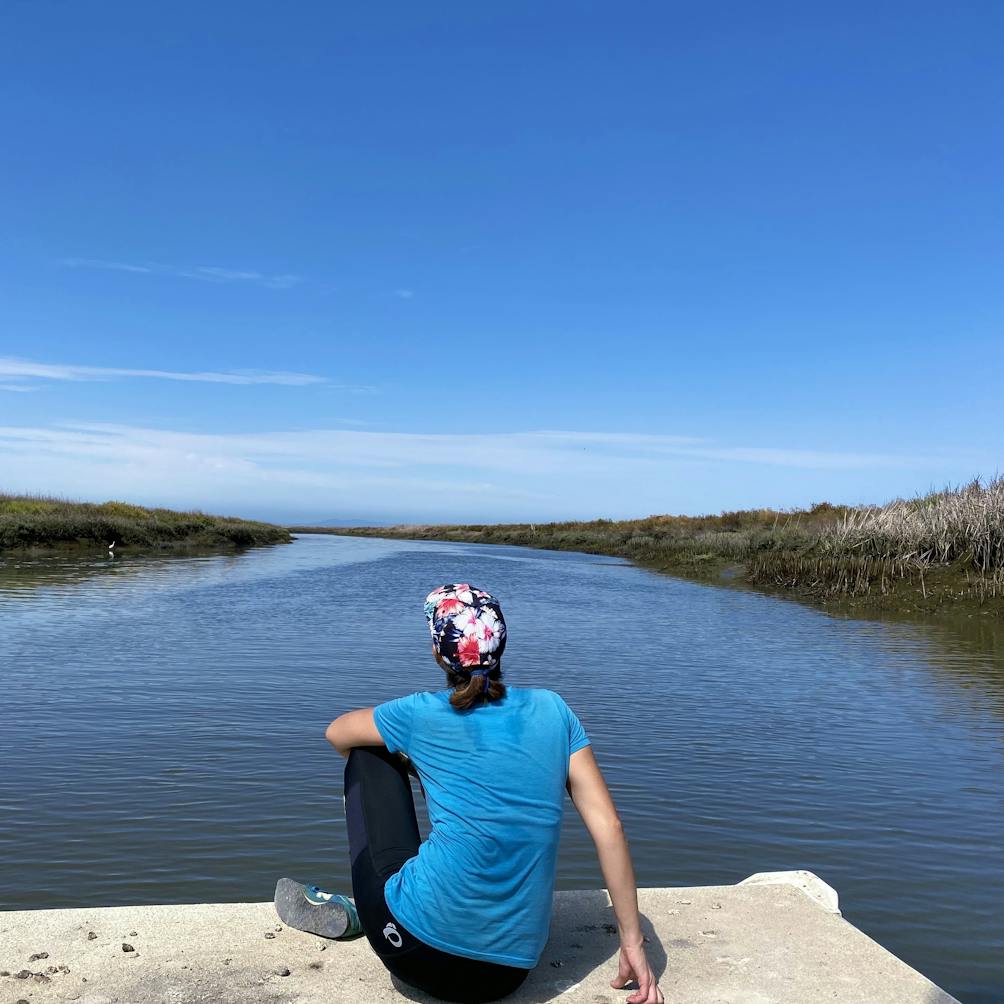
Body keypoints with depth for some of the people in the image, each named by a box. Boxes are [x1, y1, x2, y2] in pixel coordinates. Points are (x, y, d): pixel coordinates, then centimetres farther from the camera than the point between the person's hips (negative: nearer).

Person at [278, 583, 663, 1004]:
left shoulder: (422, 714, -3)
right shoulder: (552, 709, 2)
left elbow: (336, 734, 17)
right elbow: (608, 826, -1)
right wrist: (632, 942, 5)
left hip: (419, 957, -3)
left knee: (368, 754, 14)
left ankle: (361, 911, 24)